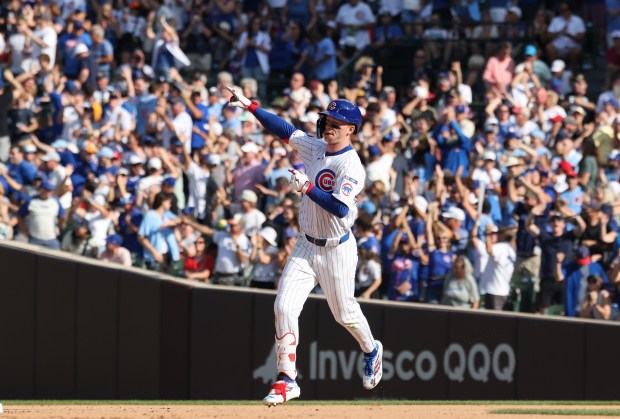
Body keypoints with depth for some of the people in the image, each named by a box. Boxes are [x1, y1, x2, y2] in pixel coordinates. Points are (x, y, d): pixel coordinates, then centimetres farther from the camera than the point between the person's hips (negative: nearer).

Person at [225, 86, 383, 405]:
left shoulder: (350, 166, -19)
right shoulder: (316, 148, 3)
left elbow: (340, 208, -30)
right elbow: (284, 130, 9)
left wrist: (308, 188, -34)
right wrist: (249, 106, 3)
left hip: (337, 250, -6)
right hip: (306, 246, 6)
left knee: (344, 313, 11)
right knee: (284, 306, -9)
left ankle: (371, 350, 44)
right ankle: (287, 381, -7)